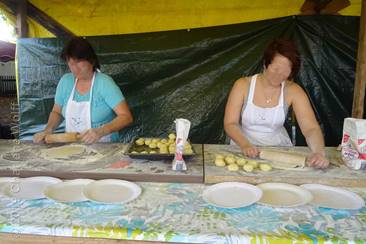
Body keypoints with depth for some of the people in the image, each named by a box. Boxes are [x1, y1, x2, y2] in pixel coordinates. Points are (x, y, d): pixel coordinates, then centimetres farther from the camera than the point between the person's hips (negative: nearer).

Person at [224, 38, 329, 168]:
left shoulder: (293, 91, -8)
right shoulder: (243, 85, -10)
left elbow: (311, 128, -15)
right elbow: (229, 124, -13)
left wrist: (319, 152, -35)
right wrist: (245, 145, -31)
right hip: (245, 150, -1)